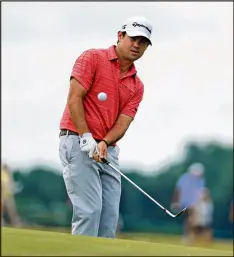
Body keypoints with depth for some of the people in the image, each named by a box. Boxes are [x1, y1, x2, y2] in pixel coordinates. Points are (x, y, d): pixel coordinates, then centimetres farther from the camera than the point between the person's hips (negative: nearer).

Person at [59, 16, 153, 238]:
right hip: (78, 143, -6)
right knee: (89, 209, -16)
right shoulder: (92, 58, -3)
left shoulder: (137, 86, 13)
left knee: (110, 215, 2)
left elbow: (122, 123, 1)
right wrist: (87, 137, -21)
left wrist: (104, 143, -19)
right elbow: (74, 99, -12)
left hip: (108, 151, 6)